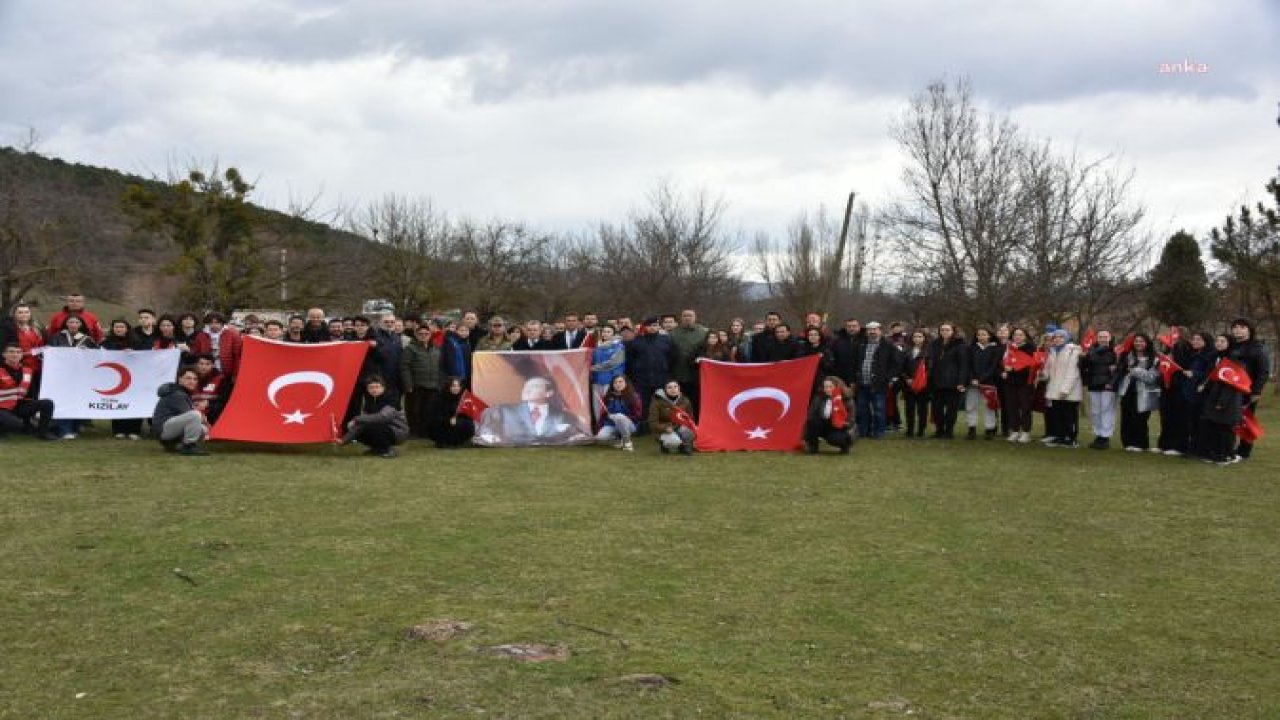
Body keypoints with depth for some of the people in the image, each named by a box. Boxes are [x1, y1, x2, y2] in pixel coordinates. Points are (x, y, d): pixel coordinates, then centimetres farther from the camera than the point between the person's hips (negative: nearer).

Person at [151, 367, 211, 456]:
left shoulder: (186, 394, 18)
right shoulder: (177, 395, -13)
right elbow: (187, 415, -21)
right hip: (163, 428, -10)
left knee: (203, 429, 14)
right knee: (195, 415, -29)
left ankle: (169, 444, 13)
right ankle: (189, 447, -18)